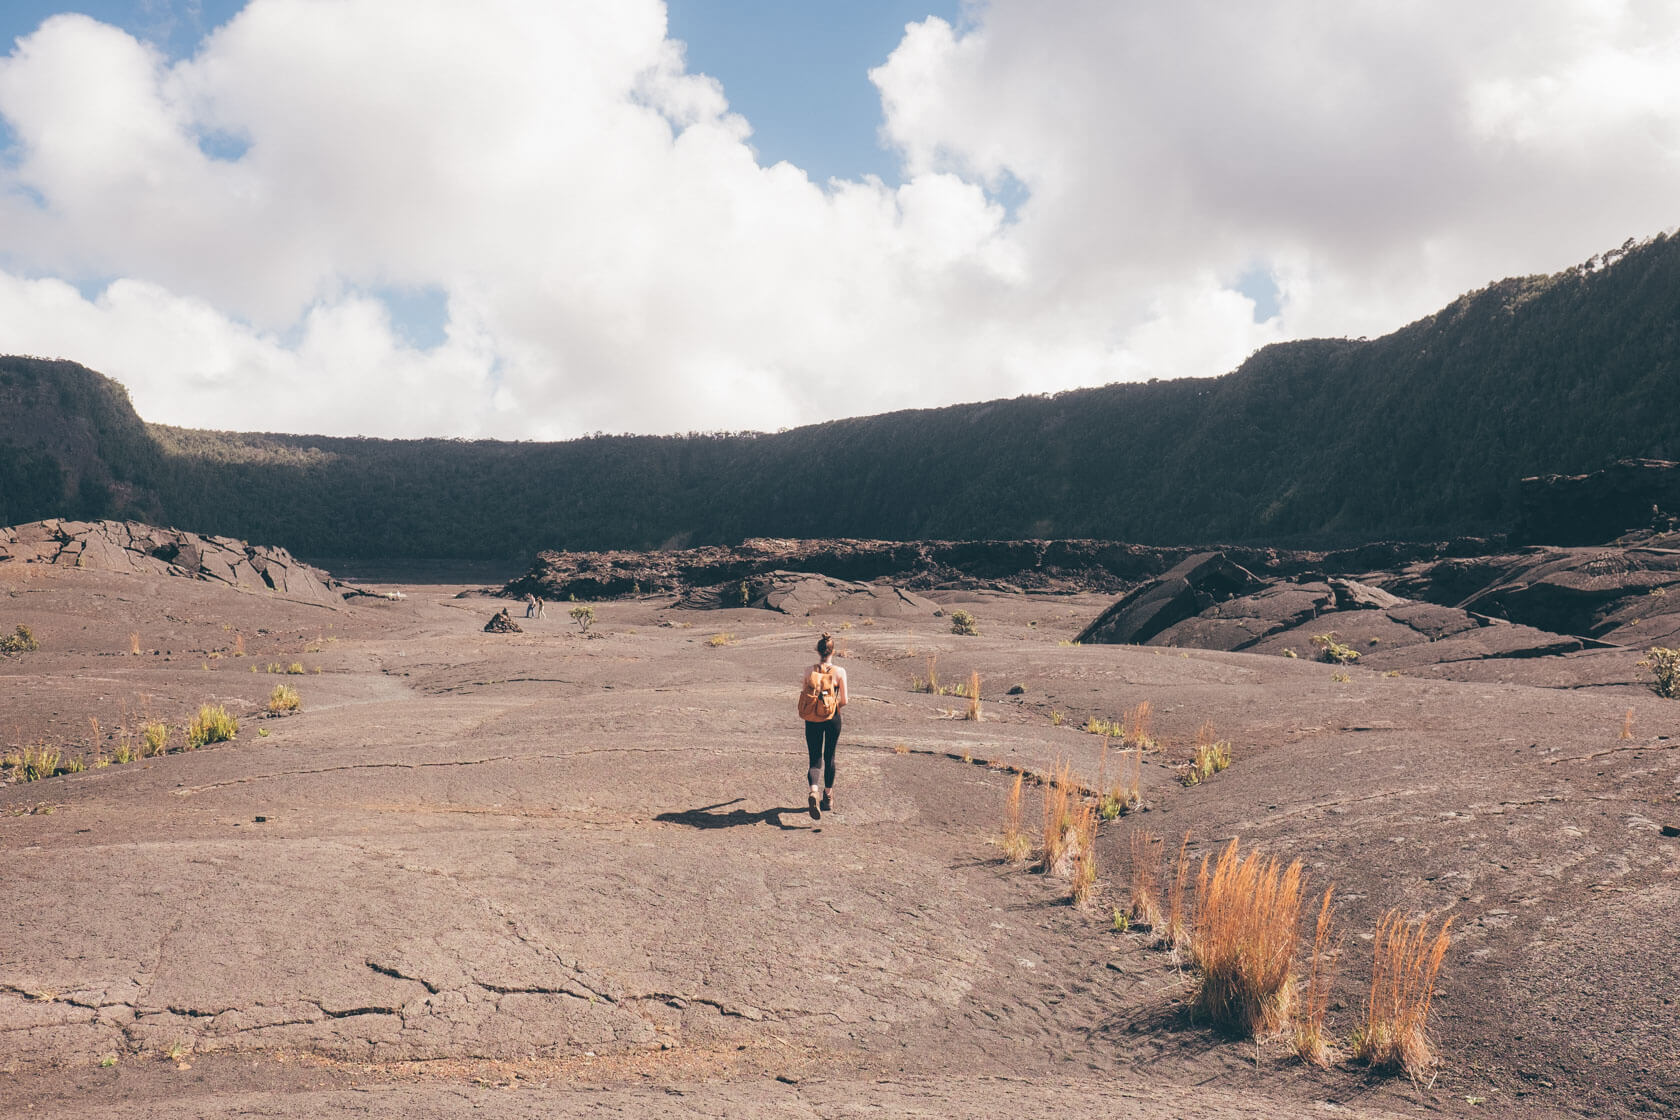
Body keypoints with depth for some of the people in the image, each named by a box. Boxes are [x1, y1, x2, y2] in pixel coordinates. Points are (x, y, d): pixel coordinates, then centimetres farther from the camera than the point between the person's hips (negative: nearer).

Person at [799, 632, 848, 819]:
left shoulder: (809, 671, -5)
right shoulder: (839, 672, -9)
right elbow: (844, 701, -7)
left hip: (812, 719, 0)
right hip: (832, 719, 0)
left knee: (815, 758, 3)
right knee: (829, 757, 17)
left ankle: (813, 792, -24)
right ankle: (828, 796, 29)